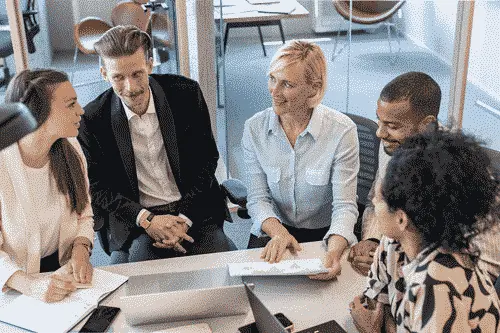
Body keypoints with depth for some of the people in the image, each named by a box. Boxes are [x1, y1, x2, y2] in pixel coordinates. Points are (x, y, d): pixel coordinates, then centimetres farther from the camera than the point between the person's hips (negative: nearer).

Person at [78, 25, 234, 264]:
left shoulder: (186, 94, -5)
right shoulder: (92, 119, -7)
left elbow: (208, 159, 1)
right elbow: (97, 187, 0)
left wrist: (184, 218, -10)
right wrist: (146, 219, -15)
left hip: (193, 212, 1)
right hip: (135, 223, -1)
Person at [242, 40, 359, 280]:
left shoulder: (342, 130, -13)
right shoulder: (255, 128, -4)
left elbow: (345, 205, -16)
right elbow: (258, 199, -4)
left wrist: (333, 252, -35)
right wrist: (278, 232, -25)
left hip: (325, 235, -1)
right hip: (272, 232, 2)